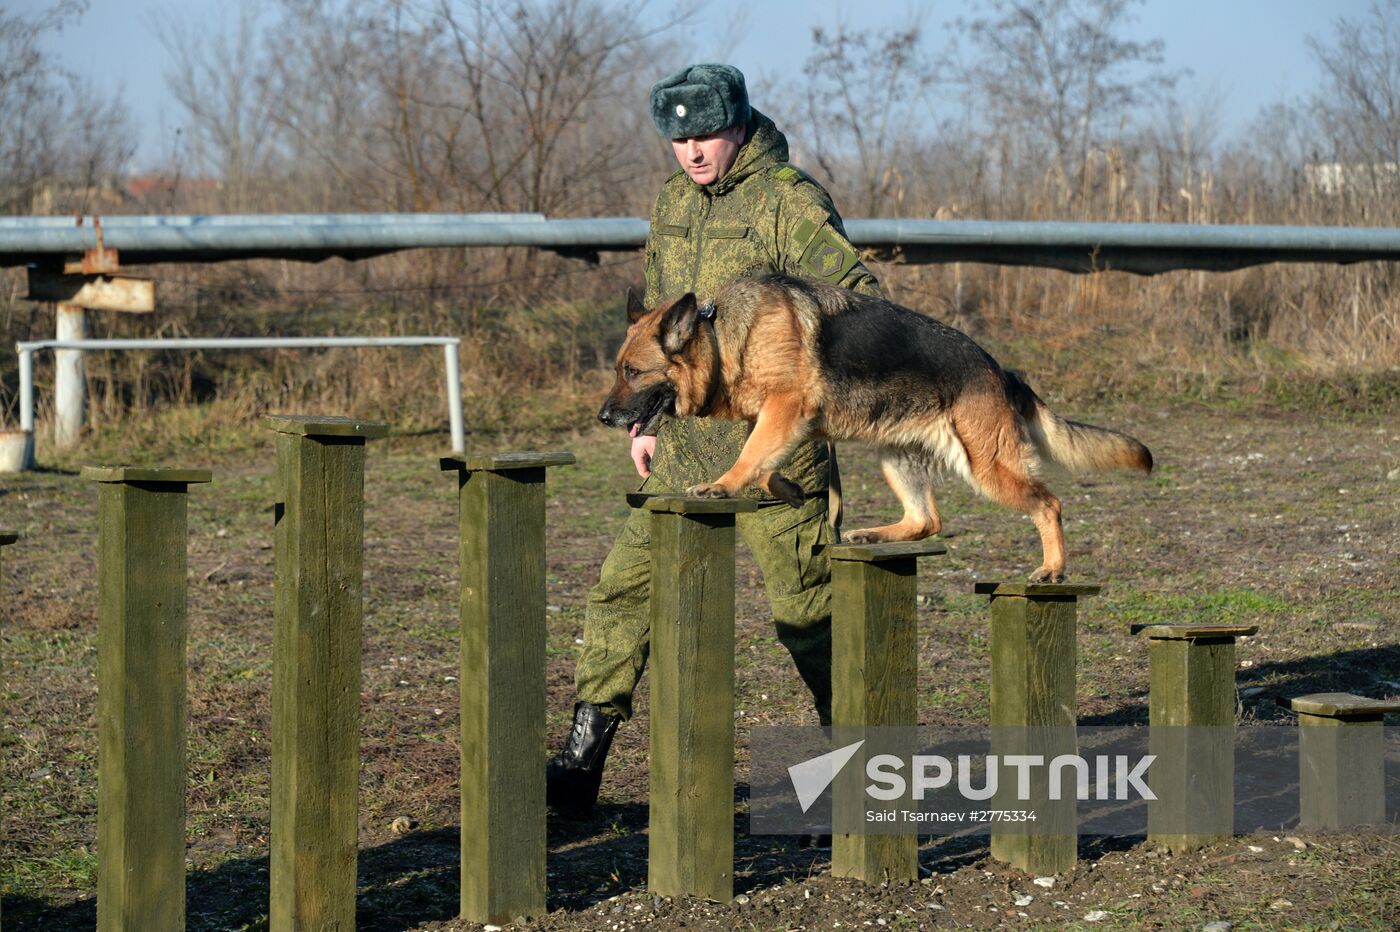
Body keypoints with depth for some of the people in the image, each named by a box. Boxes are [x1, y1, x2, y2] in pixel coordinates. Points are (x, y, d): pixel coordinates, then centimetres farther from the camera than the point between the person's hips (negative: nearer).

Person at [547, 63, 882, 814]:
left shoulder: (789, 201, -11)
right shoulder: (674, 199, 12)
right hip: (687, 440, 7)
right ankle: (584, 756, 7)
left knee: (806, 606, 0)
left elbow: (859, 299, -15)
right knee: (626, 583, 2)